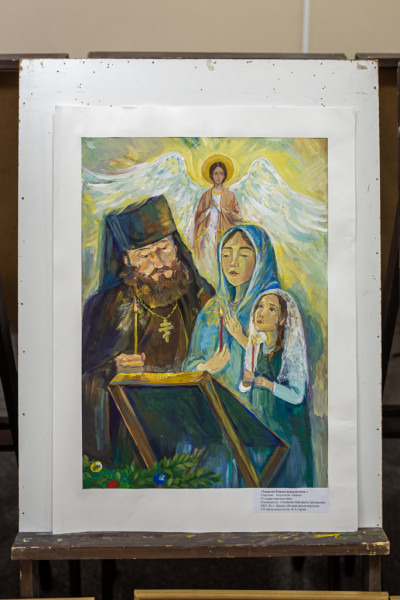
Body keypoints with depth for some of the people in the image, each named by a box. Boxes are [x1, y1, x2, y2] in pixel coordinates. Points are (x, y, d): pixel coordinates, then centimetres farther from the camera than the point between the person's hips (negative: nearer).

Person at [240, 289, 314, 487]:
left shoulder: (291, 352, -15)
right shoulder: (256, 347, 1)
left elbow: (297, 396, -16)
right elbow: (243, 388, 8)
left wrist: (270, 385, -29)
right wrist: (245, 383, -13)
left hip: (284, 426, -5)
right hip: (257, 421, 5)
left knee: (283, 477, 4)